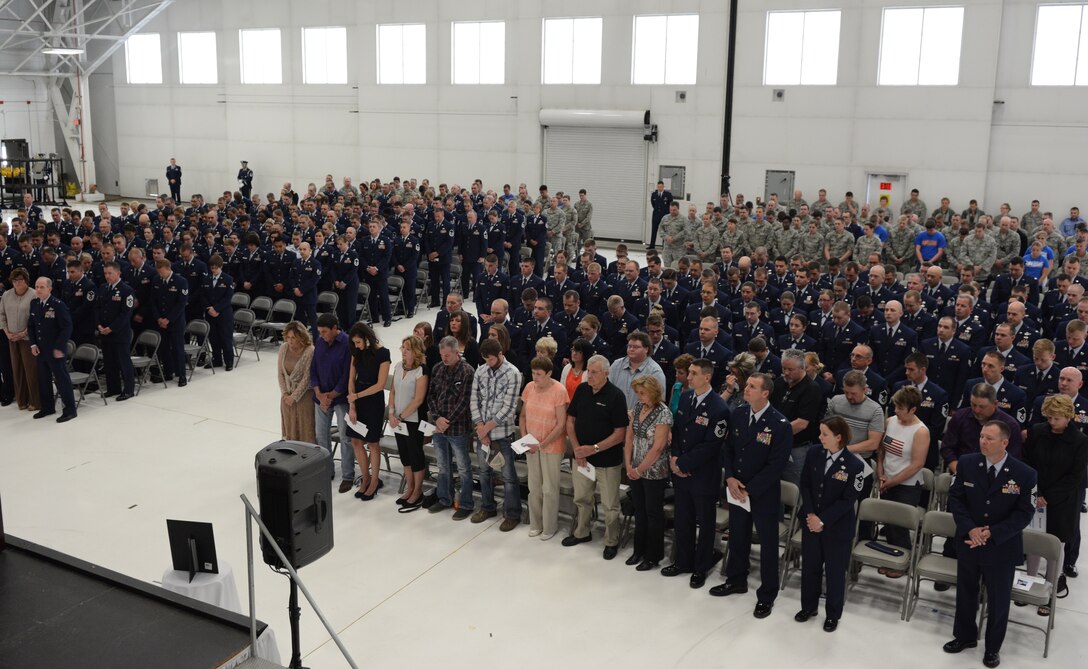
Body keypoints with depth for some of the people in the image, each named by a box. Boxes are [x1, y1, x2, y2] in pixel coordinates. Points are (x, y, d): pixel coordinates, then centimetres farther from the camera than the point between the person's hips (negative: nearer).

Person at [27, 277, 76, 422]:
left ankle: (70, 410, 6)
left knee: (62, 379, -1)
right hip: (40, 350, 7)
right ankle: (47, 407, 27)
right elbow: (31, 325, 15)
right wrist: (33, 344, 3)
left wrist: (59, 348, -16)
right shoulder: (34, 303, 6)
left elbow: (67, 327, -14)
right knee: (43, 380, 14)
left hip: (56, 350, -6)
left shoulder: (58, 304, -14)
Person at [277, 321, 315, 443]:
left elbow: (307, 378, -17)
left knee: (306, 429, 1)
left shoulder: (310, 351, -18)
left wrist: (294, 397, -15)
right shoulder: (284, 348, -2)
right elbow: (280, 373, 3)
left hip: (304, 394, -5)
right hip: (287, 395, 5)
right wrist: (285, 393, -5)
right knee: (289, 428, 12)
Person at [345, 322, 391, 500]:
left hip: (374, 400, -5)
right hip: (356, 399, 6)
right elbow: (352, 379, 3)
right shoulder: (357, 352, 3)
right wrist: (352, 406, -4)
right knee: (356, 441, 8)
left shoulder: (382, 353, -14)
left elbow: (380, 385, -14)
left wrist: (357, 396, -12)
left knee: (372, 443, 3)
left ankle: (374, 481, 19)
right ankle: (366, 478, 24)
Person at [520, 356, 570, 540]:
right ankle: (535, 524, 29)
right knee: (534, 487, 14)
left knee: (549, 488, 6)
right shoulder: (529, 387, -2)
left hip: (552, 446, -5)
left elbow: (561, 424, -16)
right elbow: (523, 415, 9)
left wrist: (542, 444, -18)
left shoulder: (559, 391, -18)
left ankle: (550, 526, 22)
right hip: (532, 445, 5)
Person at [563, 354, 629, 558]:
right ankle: (582, 532, 40)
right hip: (581, 457, 5)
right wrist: (576, 448, -6)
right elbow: (570, 420, 7)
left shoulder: (616, 396, -15)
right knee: (581, 498, 20)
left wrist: (594, 448, -20)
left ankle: (611, 542, 23)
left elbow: (620, 433, -15)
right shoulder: (581, 390, 0)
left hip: (608, 460, -5)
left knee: (610, 505, 6)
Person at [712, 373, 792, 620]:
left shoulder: (780, 425, -19)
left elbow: (776, 465, -18)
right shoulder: (737, 414, -2)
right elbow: (728, 448, 7)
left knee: (768, 544, 9)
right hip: (736, 491, 5)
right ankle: (736, 580, 40)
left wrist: (749, 489, -17)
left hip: (764, 494, -5)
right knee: (737, 537, 20)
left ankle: (767, 595, 23)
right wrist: (730, 478, -7)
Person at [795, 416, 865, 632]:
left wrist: (823, 520, -16)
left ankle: (833, 614, 28)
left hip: (837, 527, -4)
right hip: (810, 521, 4)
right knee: (810, 566, 17)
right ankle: (809, 606, 36)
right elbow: (805, 484, 1)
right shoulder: (813, 452, -7)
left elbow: (848, 500, -15)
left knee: (835, 571, 10)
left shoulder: (854, 465, -19)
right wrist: (810, 514, -10)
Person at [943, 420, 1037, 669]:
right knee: (965, 592, 19)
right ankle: (964, 636, 40)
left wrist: (992, 534, -20)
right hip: (968, 541, 3)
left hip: (1002, 547, -2)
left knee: (998, 599, 12)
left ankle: (993, 647, 32)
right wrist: (970, 529, -17)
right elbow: (955, 498, -3)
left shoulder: (1025, 474, -15)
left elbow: (1024, 513, -12)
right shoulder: (967, 463, -8)